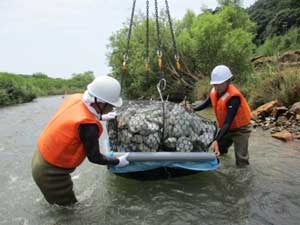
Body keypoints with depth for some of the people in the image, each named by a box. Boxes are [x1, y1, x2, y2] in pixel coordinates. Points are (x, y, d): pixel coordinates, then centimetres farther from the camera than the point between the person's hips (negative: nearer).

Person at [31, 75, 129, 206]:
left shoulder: (75, 98, -10)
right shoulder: (89, 126, -32)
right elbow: (94, 157, -17)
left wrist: (100, 117, 25)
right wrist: (118, 162, -3)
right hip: (50, 171, -8)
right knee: (68, 205, 12)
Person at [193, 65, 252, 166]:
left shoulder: (233, 97, -34)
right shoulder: (215, 91, -14)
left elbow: (228, 122, -40)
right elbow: (205, 103, 3)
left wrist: (217, 140, -49)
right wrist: (192, 108, -17)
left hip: (240, 129, -7)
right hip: (225, 128, 7)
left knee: (241, 160, -10)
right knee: (217, 148, 25)